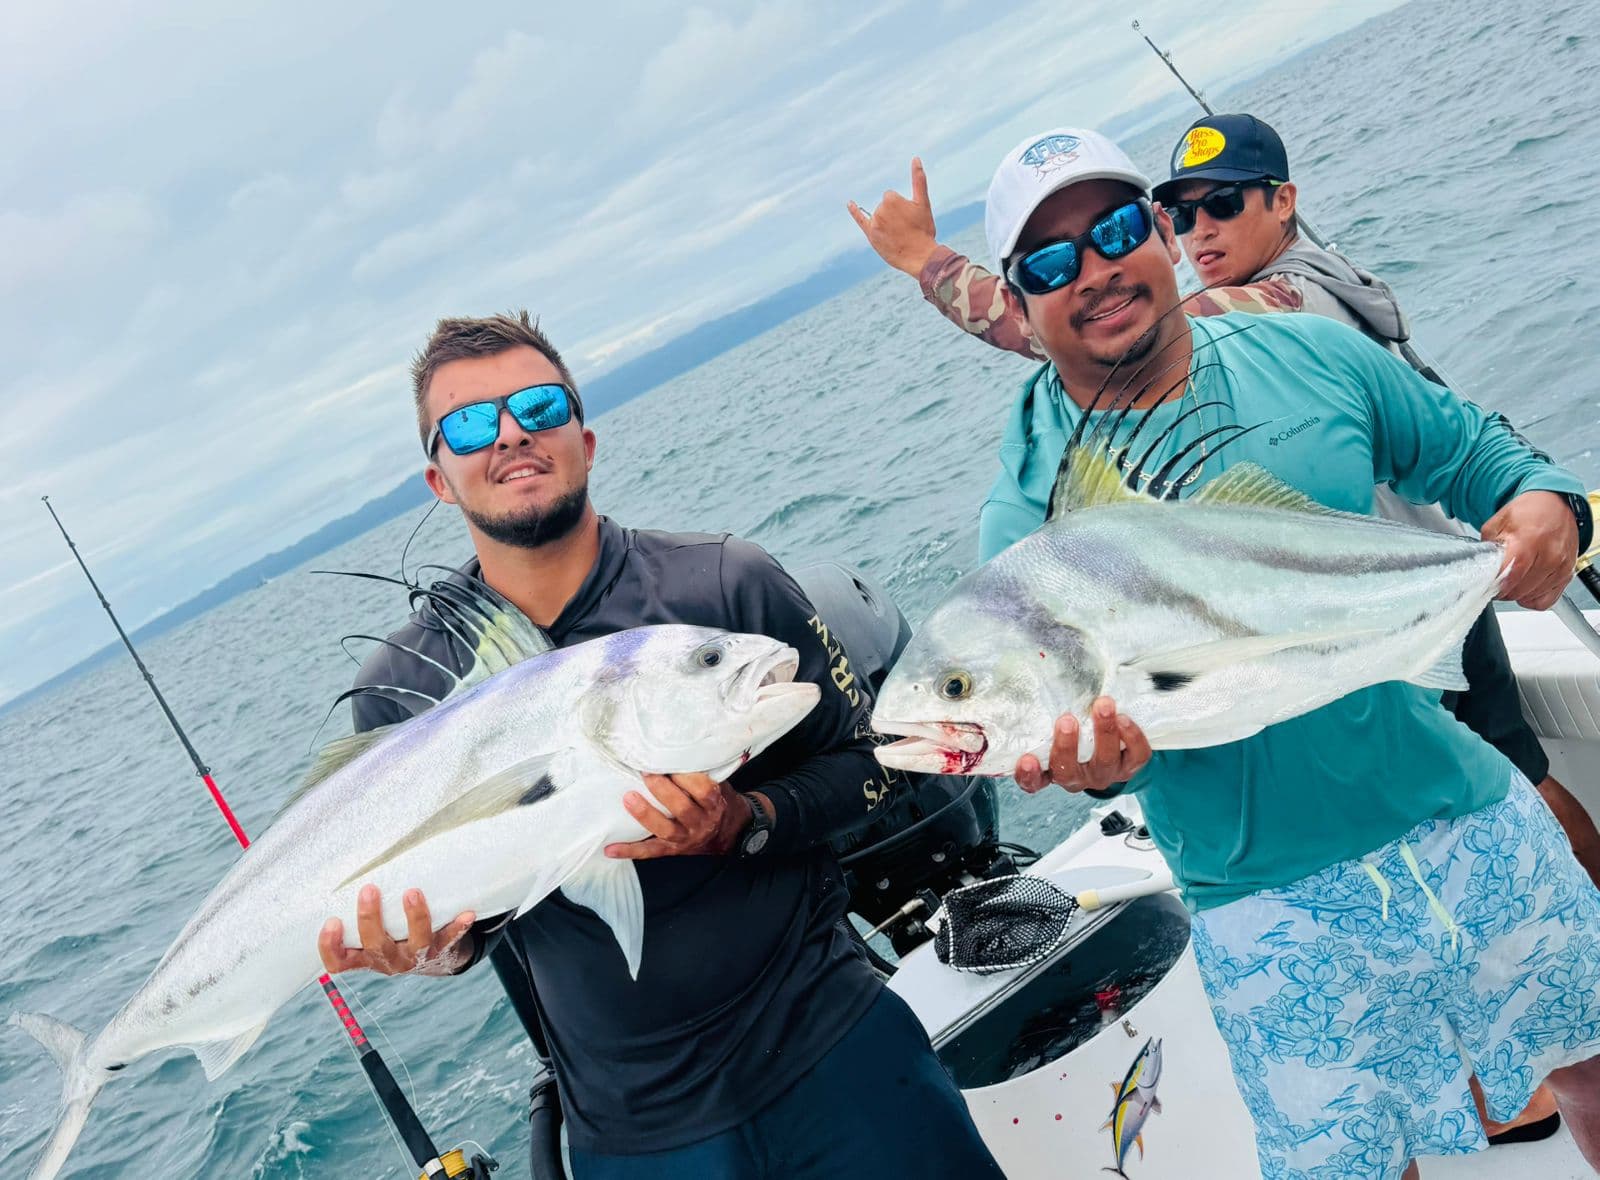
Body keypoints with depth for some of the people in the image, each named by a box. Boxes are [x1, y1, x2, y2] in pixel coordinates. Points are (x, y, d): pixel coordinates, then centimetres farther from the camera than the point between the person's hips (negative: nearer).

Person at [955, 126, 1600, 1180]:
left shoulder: (1313, 356, -1)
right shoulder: (1029, 507, -9)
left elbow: (1473, 449, 9)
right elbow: (1059, 701, -11)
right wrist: (1099, 752, -33)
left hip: (1466, 812, 3)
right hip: (1276, 903, -2)